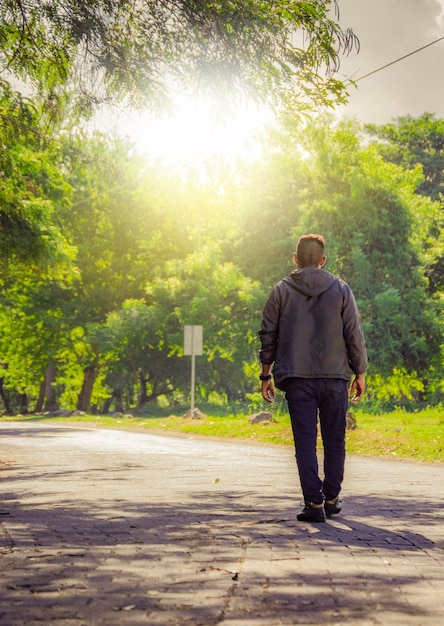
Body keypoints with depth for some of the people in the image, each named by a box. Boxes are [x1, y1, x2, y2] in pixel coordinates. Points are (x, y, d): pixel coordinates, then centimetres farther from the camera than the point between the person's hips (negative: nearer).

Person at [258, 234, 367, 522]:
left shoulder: (281, 290, 3)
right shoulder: (341, 289, 1)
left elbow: (268, 335, 3)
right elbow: (355, 335, 1)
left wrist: (266, 374, 11)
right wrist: (360, 373, 10)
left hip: (297, 379, 0)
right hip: (335, 377, 0)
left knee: (305, 441, 2)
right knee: (334, 440, 12)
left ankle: (314, 502, -2)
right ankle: (331, 499, 18)